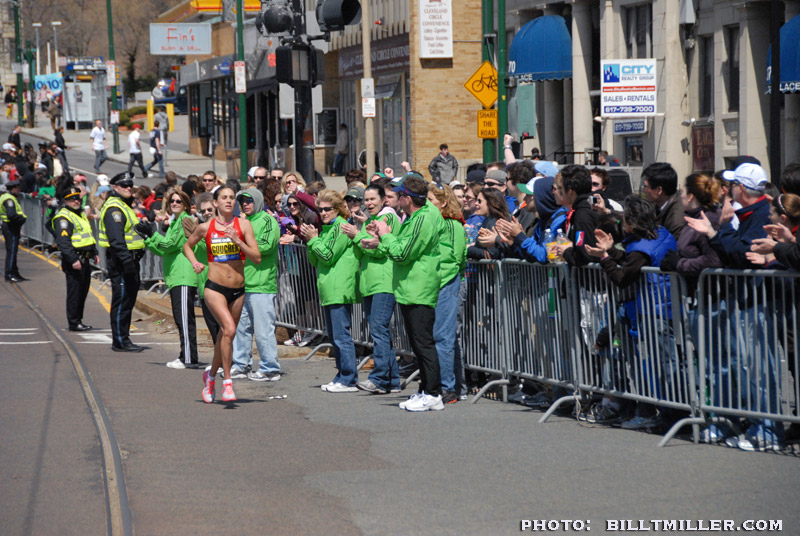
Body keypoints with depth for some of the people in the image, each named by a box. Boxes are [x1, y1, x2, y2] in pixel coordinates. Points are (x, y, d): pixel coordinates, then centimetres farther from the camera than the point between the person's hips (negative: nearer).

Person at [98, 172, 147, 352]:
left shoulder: (125, 206, 20)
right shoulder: (114, 208, -14)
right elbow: (116, 238, -24)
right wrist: (126, 259, -29)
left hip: (130, 259, 11)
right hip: (120, 261, -11)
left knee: (129, 299, 14)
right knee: (121, 301, -8)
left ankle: (123, 339, 21)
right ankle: (120, 341, -5)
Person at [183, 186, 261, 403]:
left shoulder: (243, 224, -1)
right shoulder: (206, 228, 0)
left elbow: (257, 258, -6)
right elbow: (187, 245, 19)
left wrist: (238, 241, -18)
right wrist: (194, 262, 0)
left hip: (238, 289, 2)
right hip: (215, 288, -2)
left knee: (225, 336, 13)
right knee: (229, 328, -24)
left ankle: (211, 375, 38)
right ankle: (227, 382, -18)